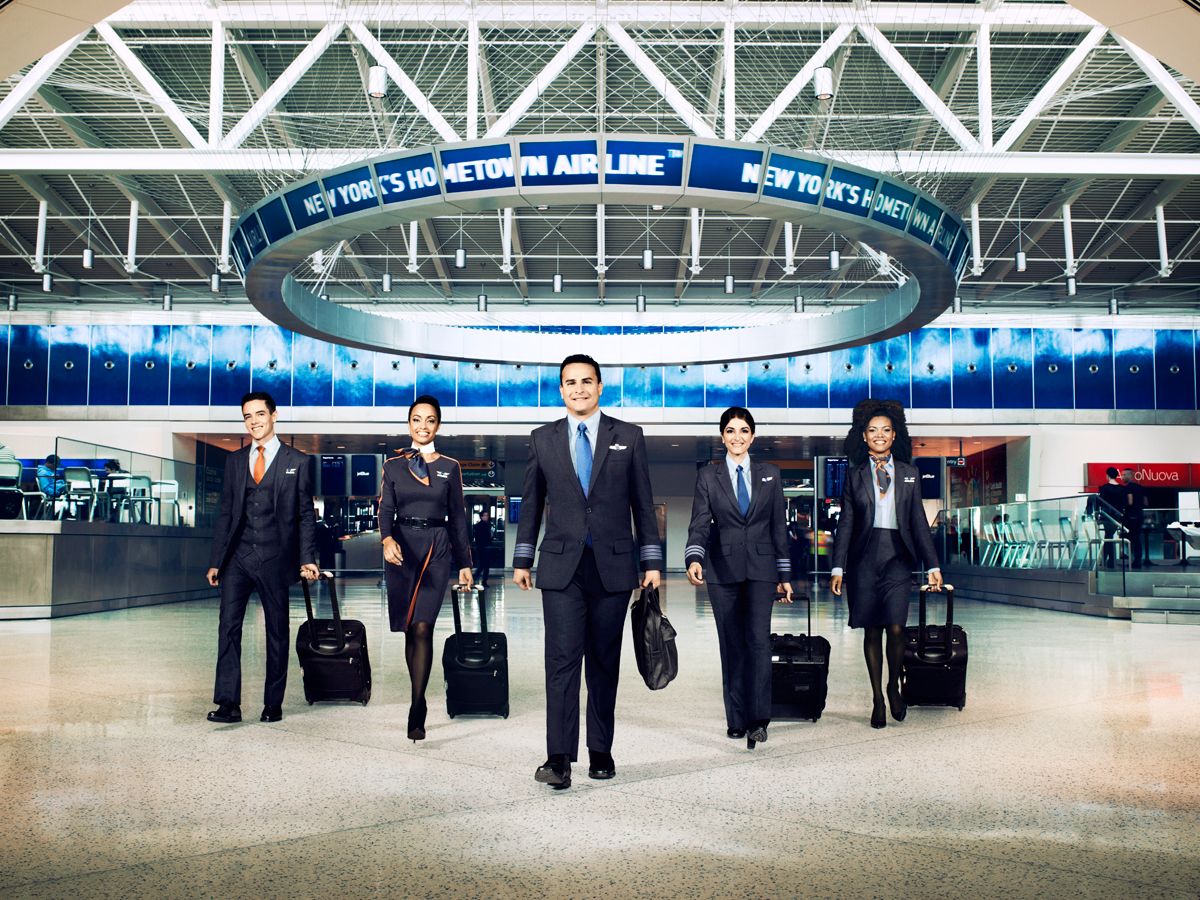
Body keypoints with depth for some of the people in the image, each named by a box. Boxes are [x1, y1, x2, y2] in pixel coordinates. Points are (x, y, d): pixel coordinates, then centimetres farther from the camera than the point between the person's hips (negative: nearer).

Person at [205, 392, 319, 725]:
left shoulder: (297, 461, 2)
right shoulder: (235, 460, 12)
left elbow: (306, 514, 2)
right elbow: (225, 513, 13)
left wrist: (307, 559, -8)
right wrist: (215, 560, 9)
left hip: (275, 559, -3)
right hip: (237, 557, 3)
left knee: (277, 631, 4)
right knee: (228, 626, -6)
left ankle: (273, 704, 14)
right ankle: (228, 703, -4)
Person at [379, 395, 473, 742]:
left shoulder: (450, 467, 6)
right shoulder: (393, 465, 6)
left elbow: (457, 517, 8)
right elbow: (386, 509, -1)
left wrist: (464, 563, 6)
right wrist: (387, 539, -23)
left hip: (437, 549, -1)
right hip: (401, 549, 2)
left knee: (422, 627, -12)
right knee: (406, 629, 6)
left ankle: (416, 710, -10)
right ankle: (418, 698, 21)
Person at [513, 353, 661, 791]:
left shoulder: (628, 437, 5)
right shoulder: (543, 439, 7)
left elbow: (643, 503, 6)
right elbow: (531, 503, 12)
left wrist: (652, 561, 3)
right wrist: (522, 559, 11)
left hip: (613, 566, 0)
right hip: (561, 566, 0)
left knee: (604, 662, 8)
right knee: (562, 660, -8)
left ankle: (601, 752, 18)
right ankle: (559, 758, -8)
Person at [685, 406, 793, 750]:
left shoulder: (770, 474, 8)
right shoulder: (708, 476, 4)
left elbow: (779, 525, 9)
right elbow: (699, 524, -5)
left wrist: (785, 574, 7)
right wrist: (694, 559, -24)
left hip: (760, 569, 0)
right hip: (723, 570, 0)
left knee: (759, 641, -10)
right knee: (731, 645, 5)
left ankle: (758, 719, -6)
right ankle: (736, 719, 12)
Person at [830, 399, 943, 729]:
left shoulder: (909, 473, 11)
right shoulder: (855, 475, 8)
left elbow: (918, 521, 11)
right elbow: (845, 523, 6)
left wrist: (932, 565, 6)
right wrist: (838, 568, 0)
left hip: (898, 557, 0)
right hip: (864, 558, 0)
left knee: (896, 628, -11)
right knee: (872, 631, 4)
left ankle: (894, 686, 16)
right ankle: (877, 699, 15)